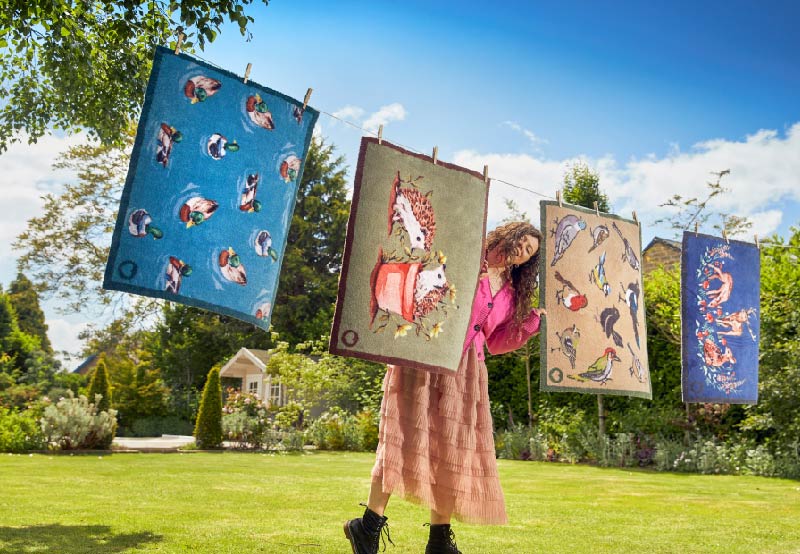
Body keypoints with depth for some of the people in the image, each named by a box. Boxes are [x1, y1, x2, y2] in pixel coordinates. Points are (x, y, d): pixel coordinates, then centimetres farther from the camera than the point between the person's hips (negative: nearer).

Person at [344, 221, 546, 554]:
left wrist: (533, 321, 6)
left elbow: (497, 342, 17)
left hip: (466, 370, 6)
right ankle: (368, 525, -6)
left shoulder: (511, 295, 18)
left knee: (454, 448, 4)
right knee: (412, 435, -12)